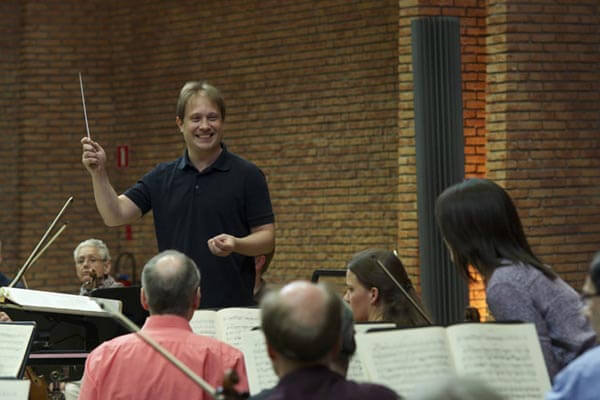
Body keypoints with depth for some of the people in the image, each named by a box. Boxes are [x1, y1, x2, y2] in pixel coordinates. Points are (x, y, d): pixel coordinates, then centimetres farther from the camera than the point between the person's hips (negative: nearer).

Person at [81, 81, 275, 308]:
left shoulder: (247, 176, -1)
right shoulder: (162, 177, 10)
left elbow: (267, 240, -3)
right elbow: (115, 216, 2)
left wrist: (236, 244, -23)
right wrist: (98, 173, -13)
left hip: (230, 308, -3)